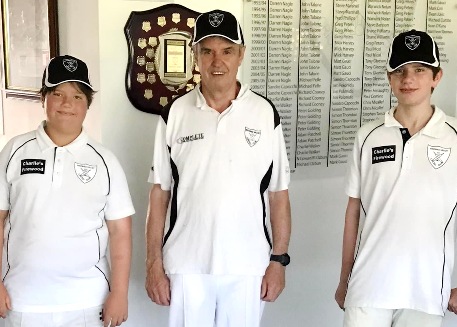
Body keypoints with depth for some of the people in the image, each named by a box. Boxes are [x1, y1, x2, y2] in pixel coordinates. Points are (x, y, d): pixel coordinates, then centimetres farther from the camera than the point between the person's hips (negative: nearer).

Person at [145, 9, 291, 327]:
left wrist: (279, 259, -1)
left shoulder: (265, 114, -2)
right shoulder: (175, 114, -1)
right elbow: (159, 193, 2)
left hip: (247, 265, 0)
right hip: (186, 264, 0)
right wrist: (154, 263, -1)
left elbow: (278, 194, 2)